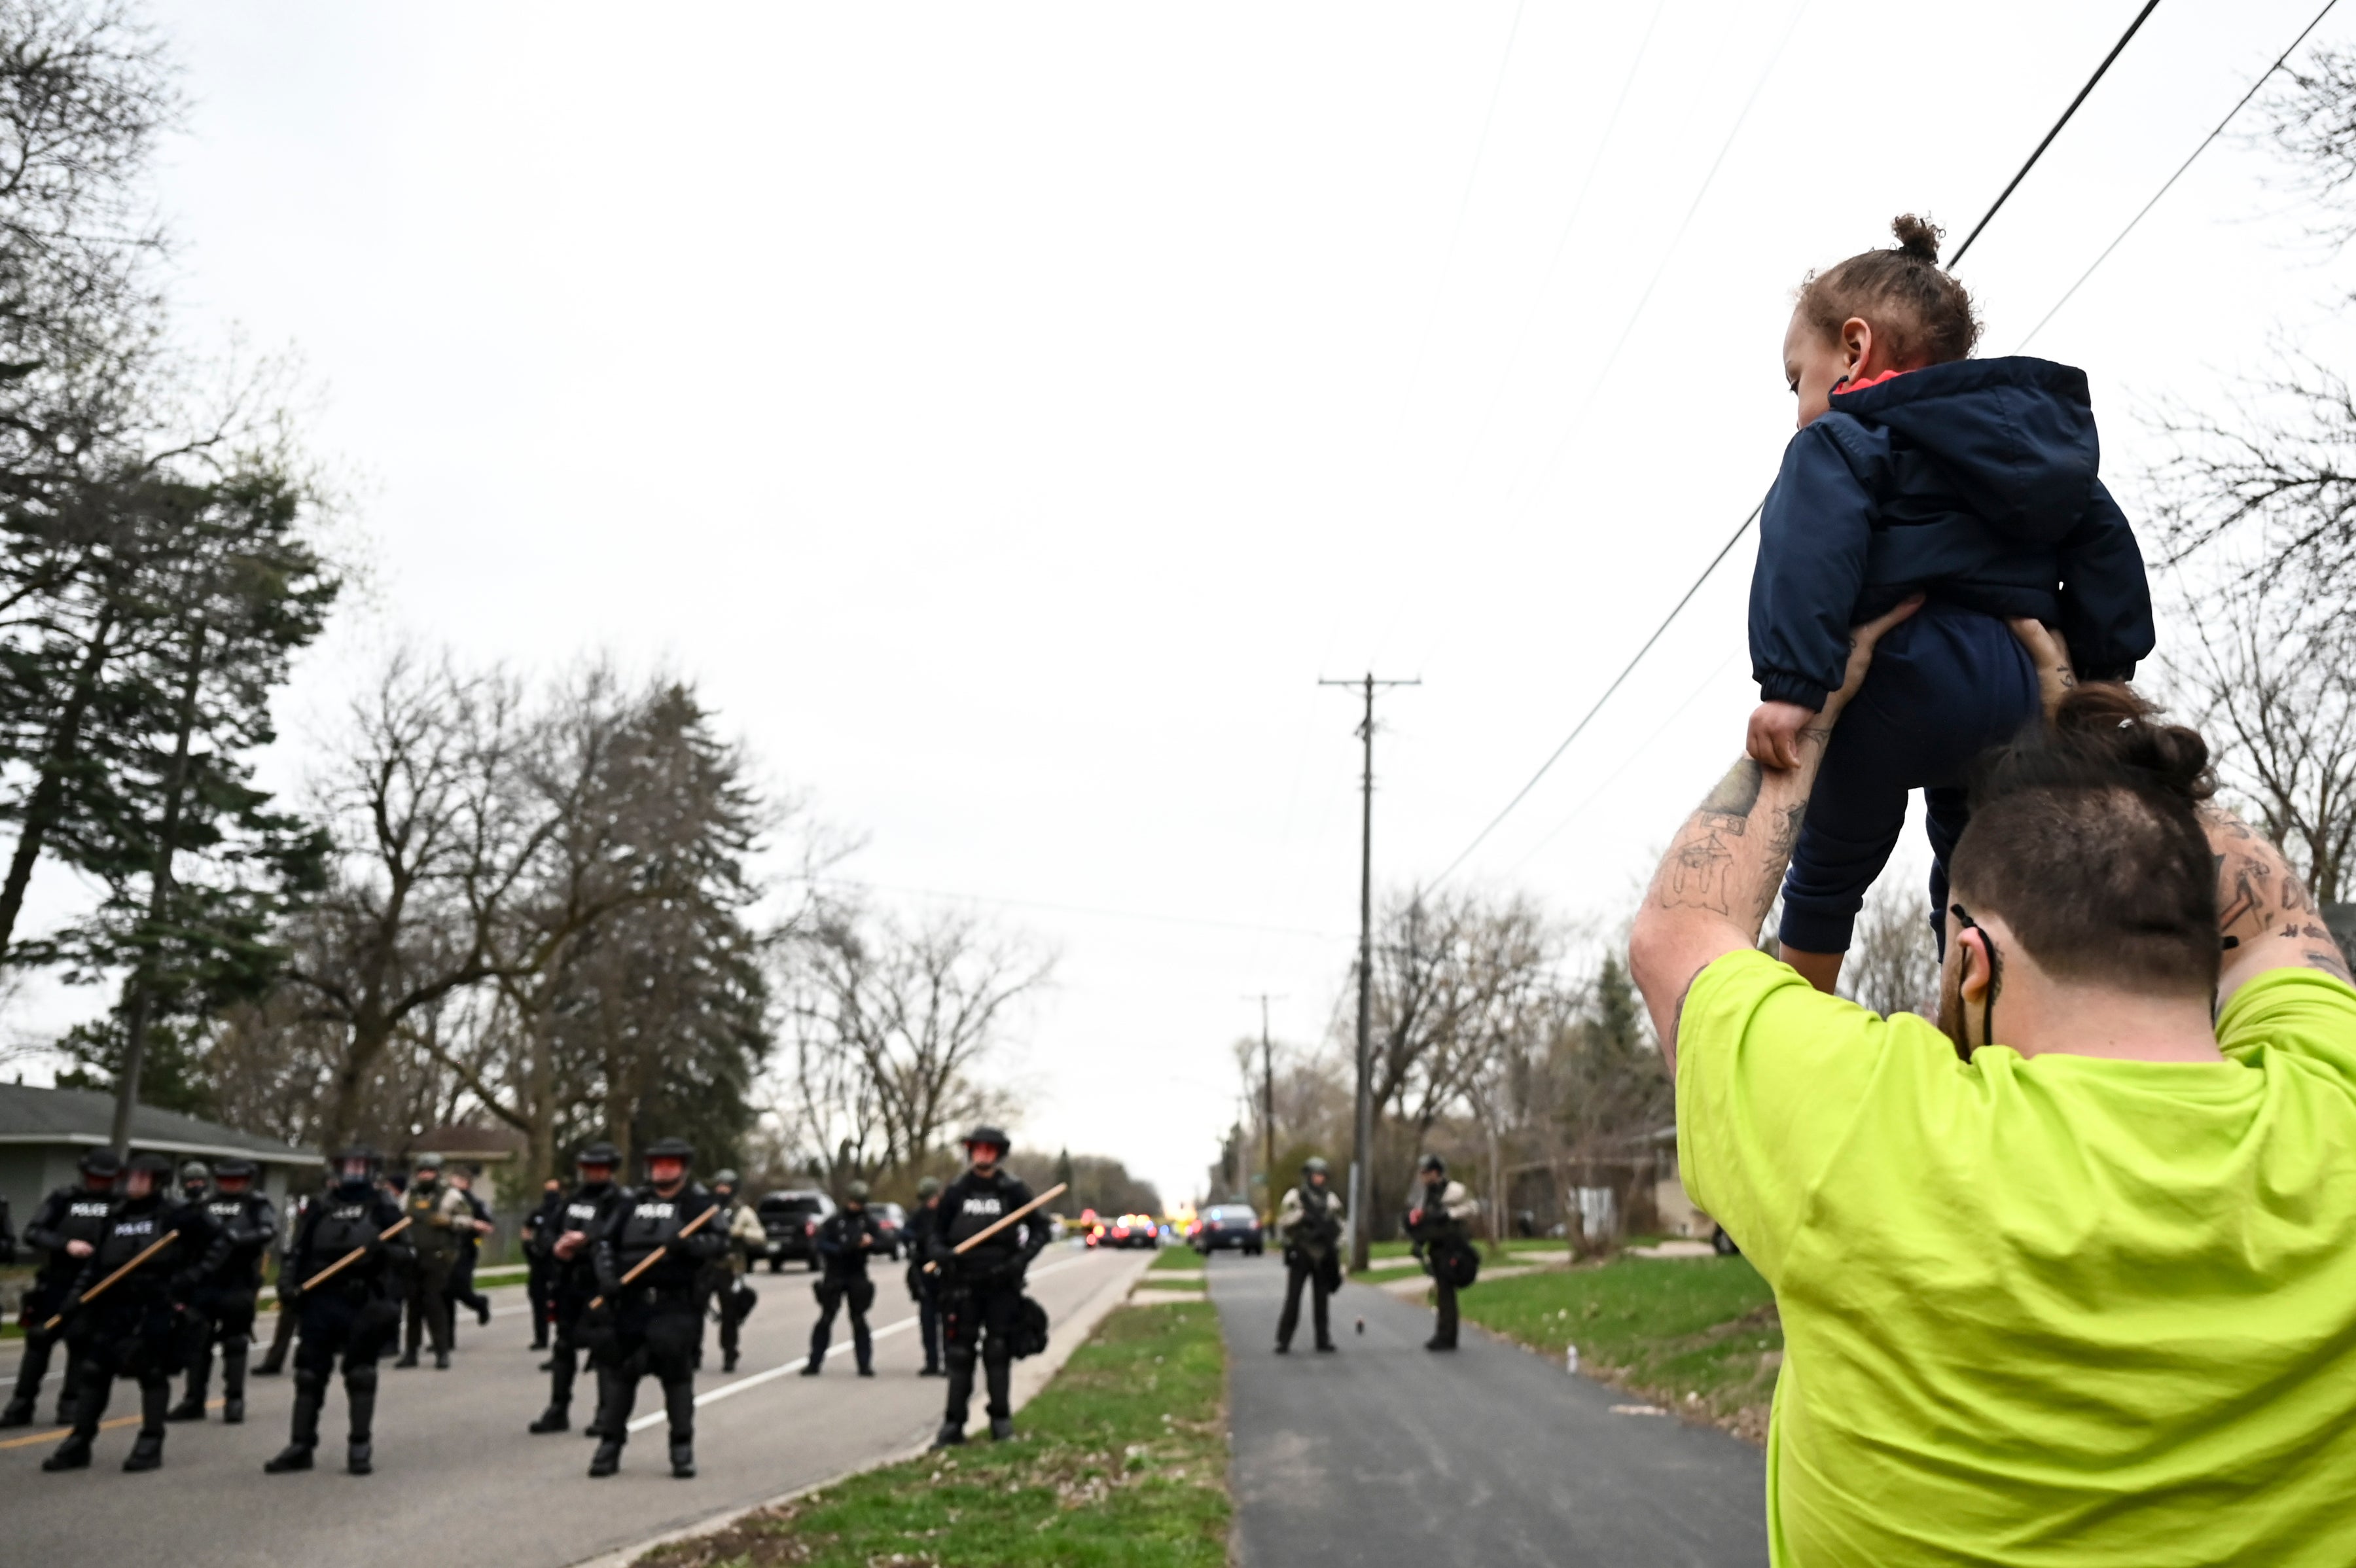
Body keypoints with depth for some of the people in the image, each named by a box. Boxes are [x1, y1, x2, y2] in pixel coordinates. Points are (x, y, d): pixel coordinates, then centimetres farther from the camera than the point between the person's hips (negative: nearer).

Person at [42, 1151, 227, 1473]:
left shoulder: (178, 1214, -5)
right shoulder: (117, 1215, 12)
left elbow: (218, 1244, -4)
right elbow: (95, 1261, 16)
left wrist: (190, 1277, -12)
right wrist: (76, 1295, 6)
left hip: (156, 1307, -5)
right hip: (113, 1305, 6)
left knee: (152, 1374, 1)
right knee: (94, 1370, 5)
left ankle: (151, 1444, 10)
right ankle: (78, 1443, 16)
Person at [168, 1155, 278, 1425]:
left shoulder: (258, 1205, 2)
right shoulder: (204, 1204, 15)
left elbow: (268, 1232, -14)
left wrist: (236, 1238, -27)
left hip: (237, 1286, -4)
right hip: (203, 1283, 4)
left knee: (235, 1344, 1)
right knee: (197, 1342, 7)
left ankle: (234, 1402, 8)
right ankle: (194, 1401, 17)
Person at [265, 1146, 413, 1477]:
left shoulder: (383, 1207, 3)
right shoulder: (321, 1207, 9)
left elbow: (408, 1254, 1)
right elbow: (295, 1251, 8)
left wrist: (383, 1251, -18)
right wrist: (287, 1285, -7)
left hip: (363, 1304, -2)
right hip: (321, 1301, 3)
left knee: (360, 1373, 2)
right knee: (310, 1373, 6)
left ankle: (361, 1446, 10)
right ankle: (300, 1446, 16)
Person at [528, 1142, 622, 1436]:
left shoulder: (617, 1202, -6)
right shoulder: (572, 1199, 15)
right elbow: (545, 1233, 12)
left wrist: (585, 1240, -27)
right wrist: (555, 1247, -9)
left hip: (598, 1284, -7)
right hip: (567, 1284, 7)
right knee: (563, 1347, 13)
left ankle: (607, 1414, 6)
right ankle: (558, 1411, 23)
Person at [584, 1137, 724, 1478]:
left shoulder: (700, 1202, 4)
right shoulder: (631, 1202, 14)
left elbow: (720, 1241, -6)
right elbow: (604, 1242, 11)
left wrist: (688, 1243, -24)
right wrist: (607, 1277, -6)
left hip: (675, 1306, -4)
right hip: (629, 1304, 4)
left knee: (677, 1372, -7)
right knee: (617, 1372, 5)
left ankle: (683, 1448, 6)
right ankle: (610, 1444, 18)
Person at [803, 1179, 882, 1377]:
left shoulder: (868, 1221, 6)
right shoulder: (833, 1221, 0)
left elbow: (882, 1242, 2)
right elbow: (822, 1245, -6)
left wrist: (870, 1243, -20)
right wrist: (842, 1249, -21)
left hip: (858, 1277, 1)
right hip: (834, 1277, -1)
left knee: (859, 1320, 4)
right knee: (826, 1319, 1)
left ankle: (865, 1364, 7)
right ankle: (814, 1363, 8)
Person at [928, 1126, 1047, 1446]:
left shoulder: (1013, 1191, 1)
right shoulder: (955, 1192, 6)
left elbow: (1040, 1230, 5)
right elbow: (936, 1233, 12)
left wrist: (1021, 1258, -11)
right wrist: (939, 1253, -10)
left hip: (1002, 1284, -1)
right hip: (962, 1284, 1)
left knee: (998, 1353, 2)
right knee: (959, 1354, 2)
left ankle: (1002, 1419, 14)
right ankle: (953, 1424, 8)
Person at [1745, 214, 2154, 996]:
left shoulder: (1843, 442, -2)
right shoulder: (2039, 440, 23)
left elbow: (1810, 558, -20)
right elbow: (2102, 547, 20)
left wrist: (1791, 684, -26)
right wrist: (2105, 663, 22)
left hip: (1902, 684, -6)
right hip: (2020, 688, 7)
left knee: (1830, 866, 11)